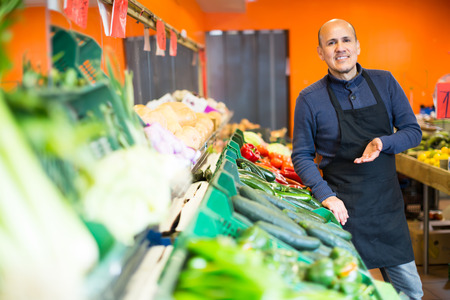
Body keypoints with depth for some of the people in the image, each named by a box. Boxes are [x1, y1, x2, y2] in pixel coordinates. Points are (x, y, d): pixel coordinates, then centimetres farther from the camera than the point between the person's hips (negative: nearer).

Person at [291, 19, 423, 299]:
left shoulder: (384, 82, 3)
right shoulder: (310, 99, -5)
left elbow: (413, 131, 6)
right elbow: (302, 156, 0)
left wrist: (383, 143, -15)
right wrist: (324, 194, -15)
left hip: (388, 203, 3)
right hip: (344, 207, -3)